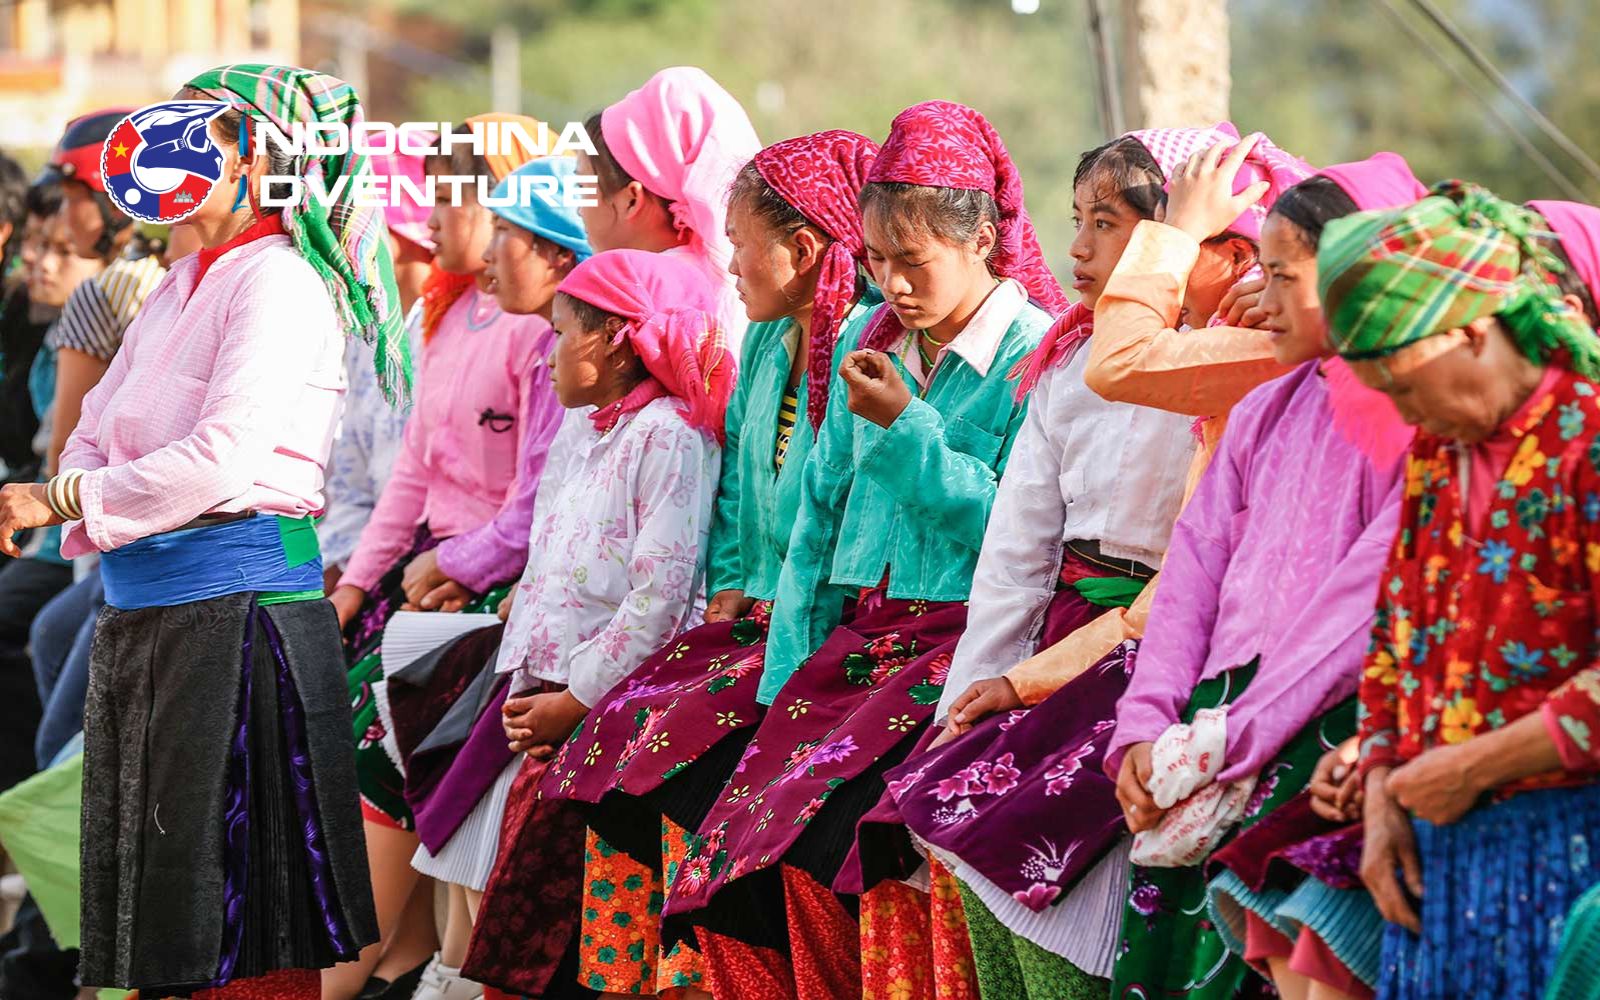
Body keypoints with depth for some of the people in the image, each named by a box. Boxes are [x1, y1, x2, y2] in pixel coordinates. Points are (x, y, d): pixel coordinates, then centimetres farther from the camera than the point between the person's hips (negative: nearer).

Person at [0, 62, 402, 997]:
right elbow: (99, 427, 16)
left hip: (232, 595, -9)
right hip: (143, 605, 9)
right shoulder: (185, 285, 17)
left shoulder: (280, 282, -11)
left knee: (244, 924, -5)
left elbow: (221, 460, -22)